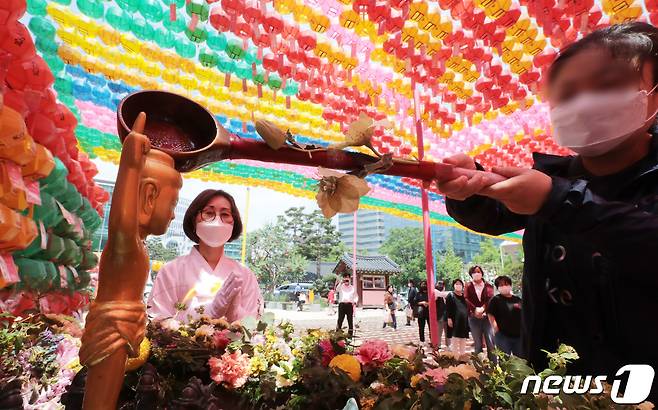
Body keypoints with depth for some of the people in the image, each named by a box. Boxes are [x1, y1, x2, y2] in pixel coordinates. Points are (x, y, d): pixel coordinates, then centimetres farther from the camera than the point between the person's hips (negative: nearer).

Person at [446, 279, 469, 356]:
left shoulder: (464, 296, 13)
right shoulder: (451, 295, -2)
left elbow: (467, 308, 18)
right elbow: (447, 308, -8)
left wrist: (468, 318, 12)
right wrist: (449, 319, -15)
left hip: (464, 321, 5)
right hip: (455, 321, -5)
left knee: (463, 341, 11)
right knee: (454, 341, -2)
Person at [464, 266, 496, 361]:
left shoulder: (488, 286, 6)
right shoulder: (468, 286, 6)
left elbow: (490, 299, -8)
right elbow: (466, 299, -6)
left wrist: (483, 309, -23)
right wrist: (475, 309, -19)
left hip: (487, 316, 0)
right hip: (474, 318, 0)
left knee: (491, 342, -4)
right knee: (478, 344, 7)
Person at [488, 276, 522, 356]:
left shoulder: (517, 299, 9)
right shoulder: (495, 300, -4)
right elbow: (491, 315, -5)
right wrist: (496, 330, -7)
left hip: (519, 335, 4)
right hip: (503, 336, -4)